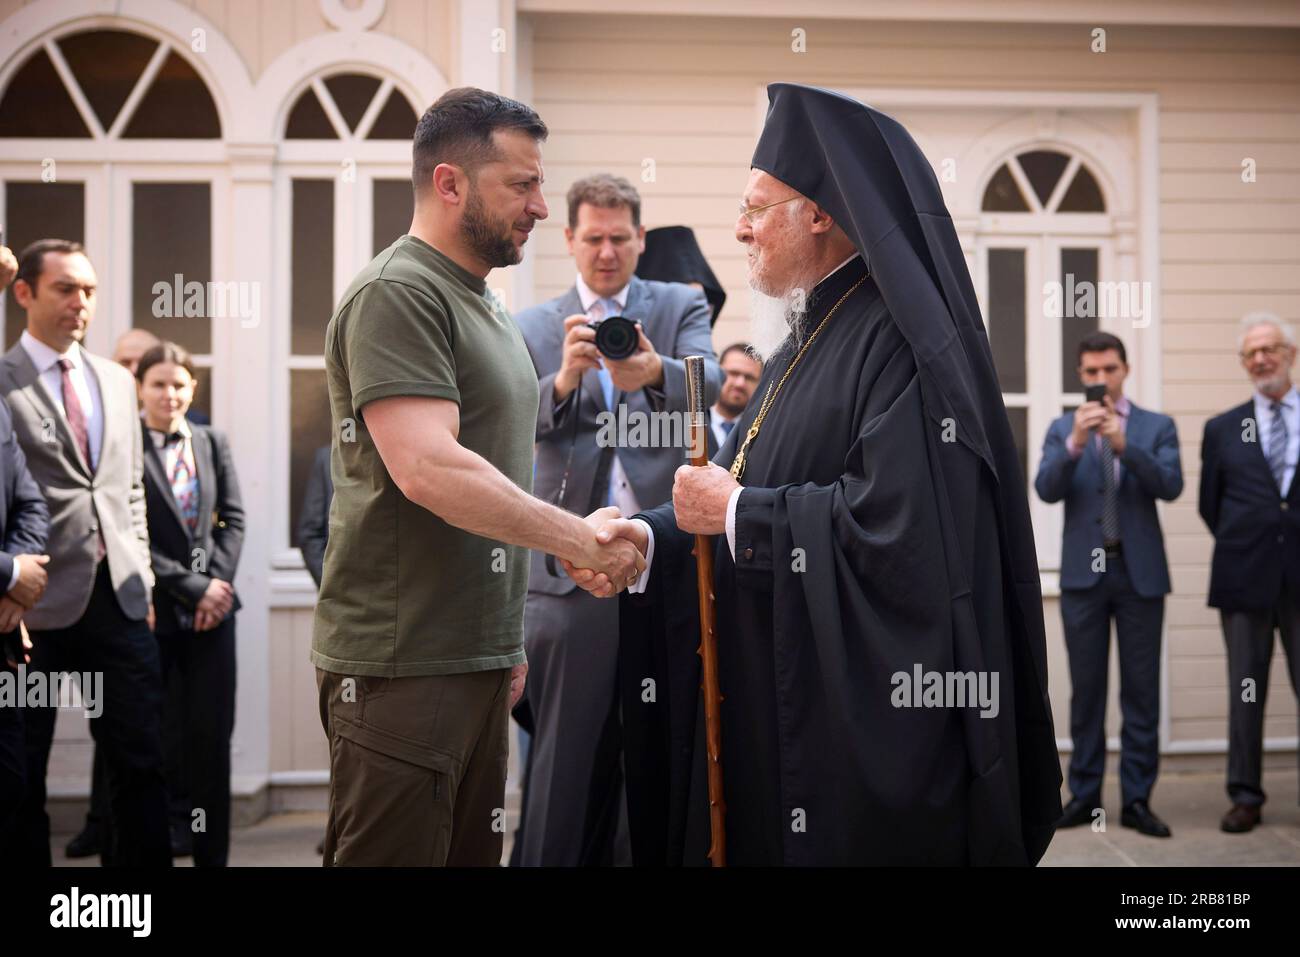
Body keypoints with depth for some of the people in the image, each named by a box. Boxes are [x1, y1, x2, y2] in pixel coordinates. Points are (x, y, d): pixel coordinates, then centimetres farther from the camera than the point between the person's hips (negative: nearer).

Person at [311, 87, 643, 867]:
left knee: (472, 849, 14)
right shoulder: (396, 296, -12)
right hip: (404, 666, -9)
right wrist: (579, 537, -20)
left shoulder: (489, 309, 17)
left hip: (478, 657, 9)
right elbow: (428, 469, -24)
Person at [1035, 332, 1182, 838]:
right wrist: (1075, 443, -20)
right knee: (1086, 689, 5)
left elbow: (1171, 486, -9)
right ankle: (1084, 795, 12)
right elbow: (1046, 489, -6)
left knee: (1141, 691, 2)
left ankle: (1137, 798, 9)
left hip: (1140, 573, 0)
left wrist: (1124, 444, -21)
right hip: (1083, 573, 1)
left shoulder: (1157, 426, 6)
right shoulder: (1063, 428, 9)